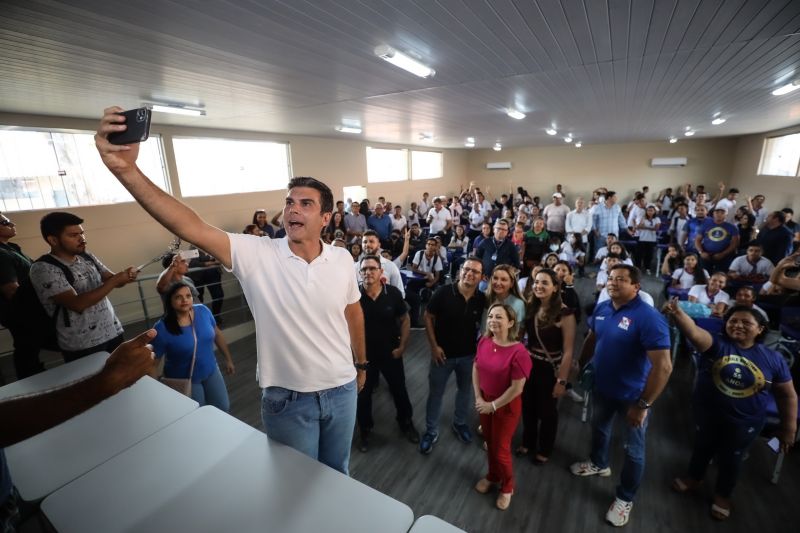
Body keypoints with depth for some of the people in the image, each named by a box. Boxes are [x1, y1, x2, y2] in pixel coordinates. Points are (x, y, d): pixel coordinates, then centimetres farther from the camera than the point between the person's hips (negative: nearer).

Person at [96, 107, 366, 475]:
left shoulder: (342, 259, -8)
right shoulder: (256, 255, -17)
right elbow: (192, 228, -30)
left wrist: (360, 364, 13)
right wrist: (126, 169, -42)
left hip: (341, 390, 3)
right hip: (288, 399, -2)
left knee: (337, 471, 28)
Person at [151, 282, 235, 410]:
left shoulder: (202, 311, -13)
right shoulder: (162, 328, -23)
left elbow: (217, 334, 1)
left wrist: (228, 359, 7)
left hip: (211, 371, 4)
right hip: (183, 380, -3)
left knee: (223, 408, 16)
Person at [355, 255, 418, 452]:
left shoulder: (393, 293, -15)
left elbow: (404, 320, -2)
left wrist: (402, 345, -6)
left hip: (391, 353, 1)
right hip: (364, 354, -1)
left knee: (399, 390, 21)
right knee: (363, 394, 18)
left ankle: (406, 422, 49)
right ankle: (364, 429, 45)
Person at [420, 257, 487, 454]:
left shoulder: (482, 299, -12)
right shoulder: (443, 292, -20)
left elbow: (484, 325, 5)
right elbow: (428, 317, -11)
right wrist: (434, 346, -14)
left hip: (468, 355, 3)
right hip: (443, 353, -2)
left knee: (464, 390, 23)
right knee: (435, 393, 12)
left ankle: (460, 423, 48)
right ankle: (431, 431, 33)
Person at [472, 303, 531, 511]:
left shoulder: (518, 352, -28)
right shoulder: (484, 341, -11)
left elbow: (517, 388, -23)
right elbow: (476, 368, 1)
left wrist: (493, 405, -16)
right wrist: (478, 397, -5)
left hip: (506, 406, -5)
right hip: (485, 401, 5)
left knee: (501, 449, 12)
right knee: (489, 443, 24)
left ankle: (507, 487, 41)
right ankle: (492, 476, 50)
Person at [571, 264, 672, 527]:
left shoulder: (649, 318, -28)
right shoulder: (602, 308, -8)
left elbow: (663, 366, -29)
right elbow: (591, 339, 8)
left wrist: (643, 405, -26)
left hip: (632, 395, -6)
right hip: (602, 387, 6)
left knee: (633, 450, 15)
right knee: (599, 429, 28)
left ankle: (625, 498, 39)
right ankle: (598, 464, 57)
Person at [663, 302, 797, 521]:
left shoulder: (773, 359, -9)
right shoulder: (716, 344, -16)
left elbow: (788, 395, 2)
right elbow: (694, 332, -39)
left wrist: (789, 428, 3)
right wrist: (677, 313, -59)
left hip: (745, 422, 1)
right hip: (707, 414, 0)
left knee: (731, 460, 19)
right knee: (702, 448, 22)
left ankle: (723, 495, 44)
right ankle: (693, 477, 48)